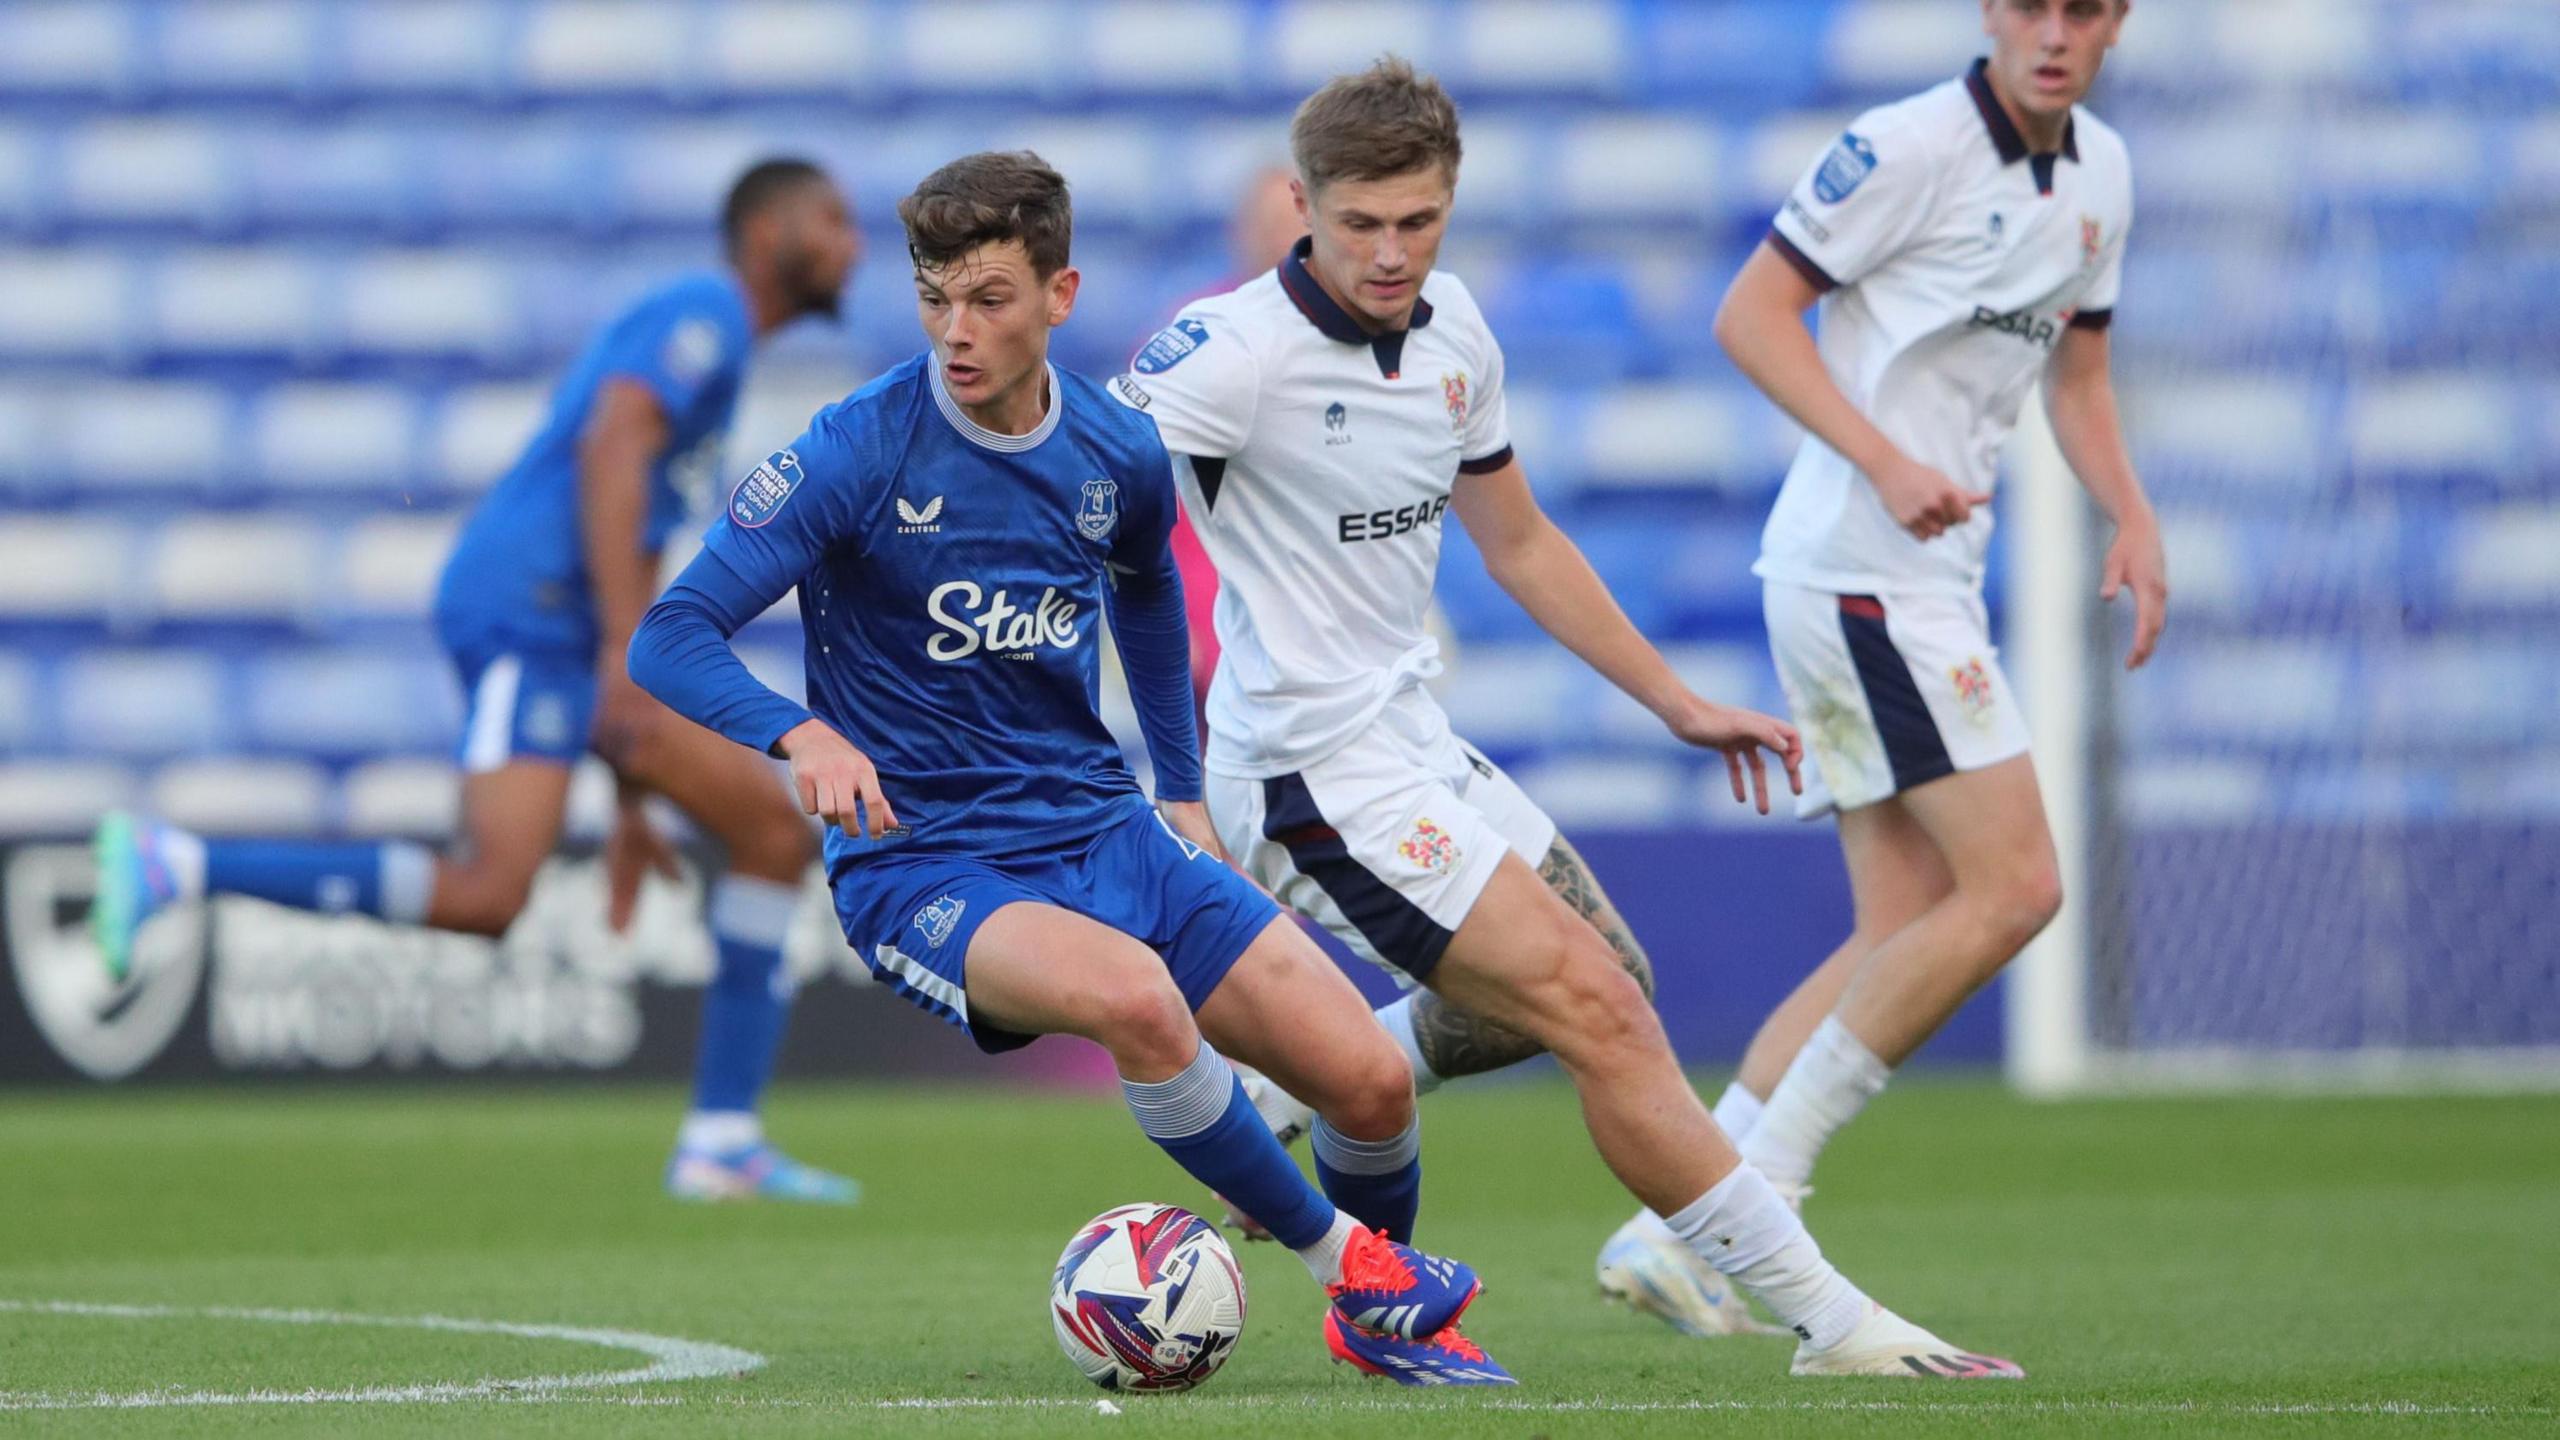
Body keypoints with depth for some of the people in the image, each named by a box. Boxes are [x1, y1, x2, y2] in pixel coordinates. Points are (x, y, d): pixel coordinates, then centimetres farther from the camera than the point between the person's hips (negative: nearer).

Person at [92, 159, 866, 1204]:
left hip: (574, 634, 10)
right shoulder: (702, 313, -1)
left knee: (777, 834, 8)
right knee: (487, 895, -25)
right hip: (529, 609, -10)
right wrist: (626, 647, -27)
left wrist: (628, 800, 28)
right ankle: (170, 865, -20)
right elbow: (610, 450, -19)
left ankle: (722, 1143, 6)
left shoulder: (705, 336, 29)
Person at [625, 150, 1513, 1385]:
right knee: (1133, 994, -36)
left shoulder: (1119, 457, 0)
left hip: (1100, 832, 5)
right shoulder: (856, 453, -15)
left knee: (1372, 1085, -5)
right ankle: (1351, 1266, -14)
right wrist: (803, 735, -34)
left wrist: (1181, 792, 26)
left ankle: (1387, 1322, 28)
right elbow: (670, 637, -17)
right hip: (921, 865, -5)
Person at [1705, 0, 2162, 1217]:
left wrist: (2132, 517, 9)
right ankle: (1756, 1187, -9)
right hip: (1859, 564, -9)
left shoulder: (2100, 175, 13)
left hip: (1933, 583, 9)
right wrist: (1885, 461, -23)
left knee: (1906, 933, 5)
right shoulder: (1911, 147, -12)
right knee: (2012, 886, -14)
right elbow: (1750, 313, -12)